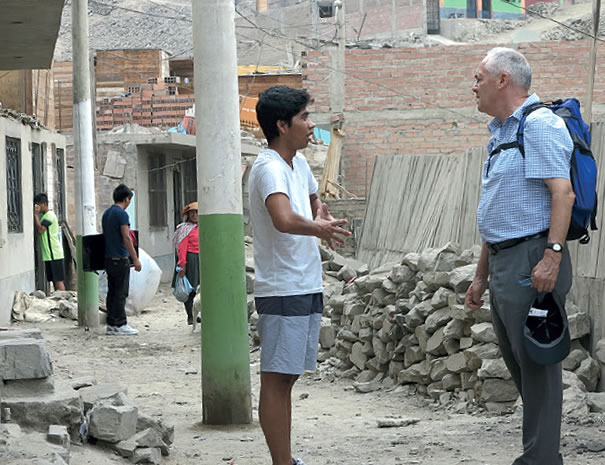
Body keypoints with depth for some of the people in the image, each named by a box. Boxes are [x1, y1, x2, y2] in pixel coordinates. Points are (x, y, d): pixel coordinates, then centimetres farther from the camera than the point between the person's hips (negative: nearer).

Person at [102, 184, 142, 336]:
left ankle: (111, 325, 11)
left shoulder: (106, 213, 13)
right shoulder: (121, 214, -13)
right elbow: (126, 238, -18)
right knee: (121, 293, -5)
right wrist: (135, 259, -16)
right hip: (120, 259, -8)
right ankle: (120, 325, -4)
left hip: (108, 258, 8)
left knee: (112, 292, 10)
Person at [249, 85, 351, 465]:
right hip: (282, 291, -9)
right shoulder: (270, 168, -16)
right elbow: (284, 220, -36)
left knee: (287, 377, 13)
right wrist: (319, 229, -27)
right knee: (276, 379, -6)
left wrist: (322, 215, 13)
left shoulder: (299, 164, 12)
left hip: (308, 289, 9)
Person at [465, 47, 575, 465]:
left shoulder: (539, 124, -11)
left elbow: (563, 193, -21)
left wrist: (552, 257, -28)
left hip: (532, 259, -10)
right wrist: (482, 275, 24)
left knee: (536, 361, -6)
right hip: (504, 261, 10)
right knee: (517, 361, 13)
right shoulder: (501, 132, 20)